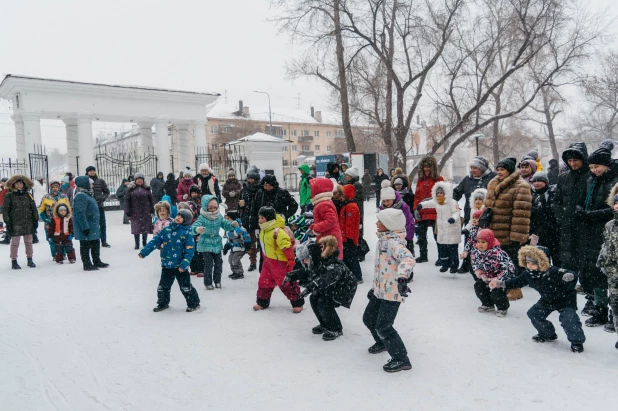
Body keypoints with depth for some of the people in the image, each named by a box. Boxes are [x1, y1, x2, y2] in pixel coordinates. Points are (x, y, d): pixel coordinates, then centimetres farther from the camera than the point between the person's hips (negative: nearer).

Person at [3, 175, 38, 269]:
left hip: (28, 223, 3)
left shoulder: (28, 195, 7)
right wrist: (7, 222, -9)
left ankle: (30, 260, 20)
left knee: (29, 241, 9)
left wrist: (36, 219, 7)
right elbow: (5, 210, -3)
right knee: (15, 242, 1)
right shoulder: (9, 196, -2)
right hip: (15, 223, -3)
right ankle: (14, 261, 10)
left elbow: (34, 208, 11)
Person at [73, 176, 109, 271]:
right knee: (85, 245, 1)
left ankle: (97, 262, 29)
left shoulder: (88, 194, 14)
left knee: (96, 243, 18)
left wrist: (97, 224, 24)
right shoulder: (81, 196, -19)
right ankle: (87, 264, 9)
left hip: (93, 226, 10)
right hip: (86, 227, -10)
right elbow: (80, 213, -24)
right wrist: (85, 227, -25)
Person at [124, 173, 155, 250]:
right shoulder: (131, 189, 1)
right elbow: (127, 200, -1)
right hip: (135, 213, -1)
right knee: (136, 229, 0)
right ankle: (137, 244, 11)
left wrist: (152, 210, 3)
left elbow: (151, 200, 8)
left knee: (146, 228, 7)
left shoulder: (147, 188, 7)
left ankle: (145, 242, 23)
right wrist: (127, 211, -7)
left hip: (146, 212, 2)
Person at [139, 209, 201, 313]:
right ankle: (163, 303, 36)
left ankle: (194, 303, 21)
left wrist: (184, 264, -23)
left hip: (180, 266, -5)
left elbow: (189, 251, -16)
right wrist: (144, 252, -5)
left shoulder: (187, 233, -12)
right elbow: (155, 241, 3)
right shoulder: (167, 230, 3)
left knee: (185, 287, 4)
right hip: (166, 265, 5)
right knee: (163, 286, 16)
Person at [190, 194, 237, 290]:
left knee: (218, 263, 11)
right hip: (205, 245, -5)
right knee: (208, 264, -4)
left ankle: (217, 280, 29)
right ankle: (208, 283, 12)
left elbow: (225, 224, 2)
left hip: (217, 244, 5)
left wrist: (232, 224, -20)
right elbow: (194, 226, -31)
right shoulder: (202, 218, -19)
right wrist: (197, 229, -56)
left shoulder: (219, 216, -2)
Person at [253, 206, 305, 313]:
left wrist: (291, 260, -25)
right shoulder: (263, 230, 3)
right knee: (264, 281, 13)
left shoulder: (277, 232, -28)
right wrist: (265, 256, 25)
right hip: (268, 261, 9)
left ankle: (297, 303, 14)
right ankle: (262, 302, 29)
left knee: (286, 283, -1)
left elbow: (287, 246, -28)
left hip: (280, 262, -9)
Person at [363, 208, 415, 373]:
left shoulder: (394, 242, -22)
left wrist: (402, 277, -58)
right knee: (369, 319, 20)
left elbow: (408, 258, -42)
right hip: (380, 290, 10)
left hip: (393, 292, -10)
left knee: (383, 326, -10)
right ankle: (382, 343, 46)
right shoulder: (383, 240, 9)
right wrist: (374, 286, 25)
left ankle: (401, 359, 4)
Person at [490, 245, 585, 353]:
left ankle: (577, 341, 2)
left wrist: (570, 277, -65)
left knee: (568, 319, -23)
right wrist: (500, 283, -8)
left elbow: (572, 276, -39)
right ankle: (547, 334, 28)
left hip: (565, 299, -7)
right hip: (548, 300, 7)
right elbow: (517, 282, 0)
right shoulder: (528, 274, -14)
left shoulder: (553, 272, -37)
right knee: (533, 314, 4)